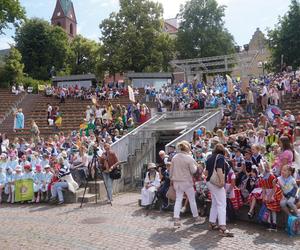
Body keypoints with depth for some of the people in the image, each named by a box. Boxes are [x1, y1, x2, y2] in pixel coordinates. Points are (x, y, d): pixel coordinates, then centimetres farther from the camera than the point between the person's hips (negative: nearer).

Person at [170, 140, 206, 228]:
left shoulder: (174, 158, 2)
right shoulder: (189, 158, -14)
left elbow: (171, 170, 7)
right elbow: (193, 171, -11)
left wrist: (171, 179, 19)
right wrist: (196, 166, 8)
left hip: (177, 182, 5)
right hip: (187, 182, -5)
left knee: (178, 200, 9)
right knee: (192, 200, 10)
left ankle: (176, 220, 4)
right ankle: (196, 218, 24)